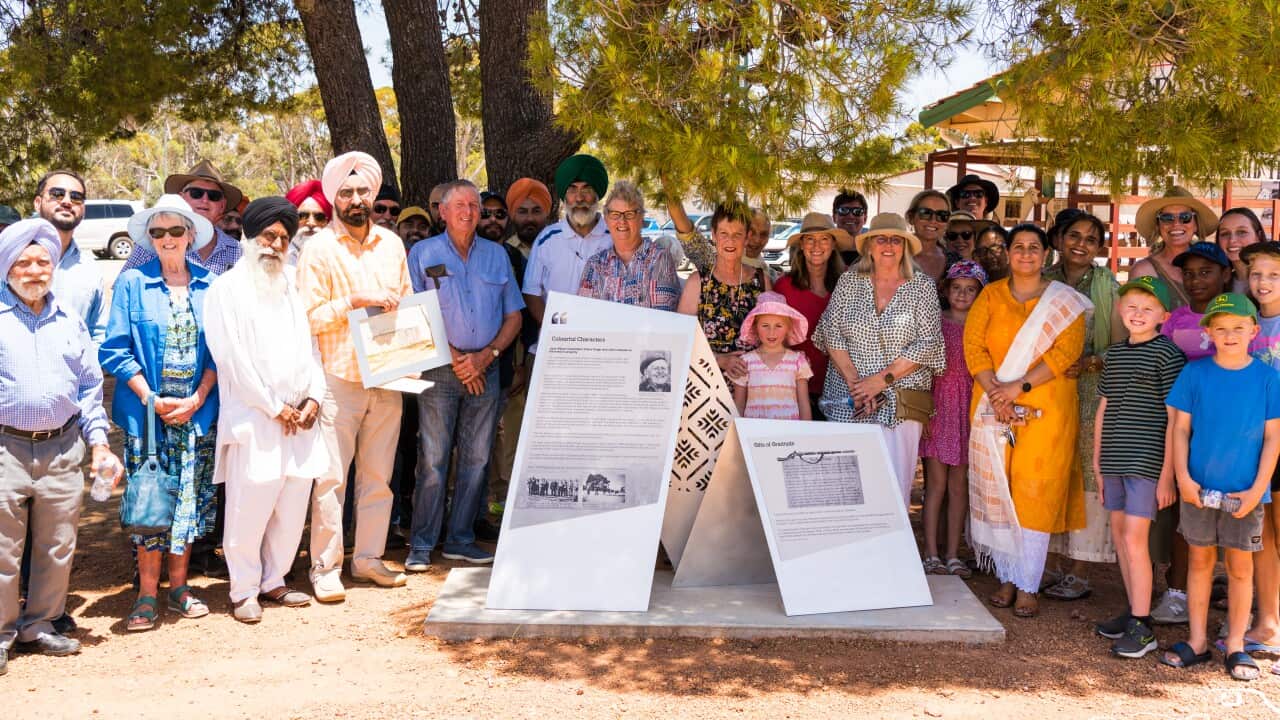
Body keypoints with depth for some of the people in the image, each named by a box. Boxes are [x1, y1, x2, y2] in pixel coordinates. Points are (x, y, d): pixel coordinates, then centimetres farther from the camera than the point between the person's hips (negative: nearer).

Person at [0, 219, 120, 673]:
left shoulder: (70, 321, 12)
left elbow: (90, 386, 16)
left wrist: (98, 440, 9)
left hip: (62, 449, 4)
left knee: (57, 548, 10)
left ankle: (39, 625, 25)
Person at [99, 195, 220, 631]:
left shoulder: (209, 286, 4)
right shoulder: (133, 283, 0)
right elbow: (115, 350, -3)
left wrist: (197, 399, -8)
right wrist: (151, 398, -11)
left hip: (198, 412, 2)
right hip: (146, 411, -2)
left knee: (191, 497, 7)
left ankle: (178, 586, 20)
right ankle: (147, 593, 8)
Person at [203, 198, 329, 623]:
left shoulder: (289, 290, 20)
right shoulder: (227, 289, -1)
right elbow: (230, 356, -9)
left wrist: (313, 397, 1)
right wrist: (274, 407, -10)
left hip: (298, 417, 6)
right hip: (253, 418, -6)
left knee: (293, 506, 7)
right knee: (249, 508, -5)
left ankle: (273, 581, 21)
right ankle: (244, 591, 7)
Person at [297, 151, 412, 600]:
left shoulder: (391, 243, 12)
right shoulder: (319, 248, -3)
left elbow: (407, 301, 20)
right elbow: (309, 317, -7)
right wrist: (356, 301, -17)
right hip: (339, 380, -4)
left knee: (378, 475, 11)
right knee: (331, 478, -2)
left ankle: (369, 557, 22)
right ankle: (325, 568, 7)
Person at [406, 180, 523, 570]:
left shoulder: (497, 255, 14)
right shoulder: (423, 253, 5)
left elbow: (514, 316, 11)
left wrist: (486, 355, -4)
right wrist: (455, 358, -9)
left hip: (485, 369, 3)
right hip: (440, 370, -3)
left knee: (476, 459, 5)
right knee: (433, 459, -5)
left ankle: (460, 539, 15)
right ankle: (421, 544, 1)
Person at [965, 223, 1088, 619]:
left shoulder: (1065, 301, 4)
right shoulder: (990, 296, 10)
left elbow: (1066, 351, -8)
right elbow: (973, 344, 0)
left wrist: (1019, 386, -17)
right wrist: (994, 390, -15)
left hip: (1045, 410, -2)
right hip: (993, 407, 2)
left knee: (1036, 495, -4)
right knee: (996, 492, 3)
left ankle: (1028, 586, 1)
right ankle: (1007, 577, 14)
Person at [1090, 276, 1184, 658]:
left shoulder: (1167, 354, -8)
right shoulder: (1114, 353, 12)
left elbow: (1175, 419, -10)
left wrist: (1167, 474, -13)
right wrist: (1098, 463, 16)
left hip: (1147, 462, -7)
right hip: (1115, 460, 7)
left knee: (1134, 538, -8)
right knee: (1119, 534, 12)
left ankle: (1142, 627, 0)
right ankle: (1134, 610, 25)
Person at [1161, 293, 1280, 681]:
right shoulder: (1195, 373, -2)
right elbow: (1181, 429, 1)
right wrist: (1183, 478, -8)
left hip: (1244, 492, -1)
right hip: (1199, 488, 1)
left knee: (1240, 566, 8)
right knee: (1200, 560, 10)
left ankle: (1236, 646, 20)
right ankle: (1197, 641, 21)